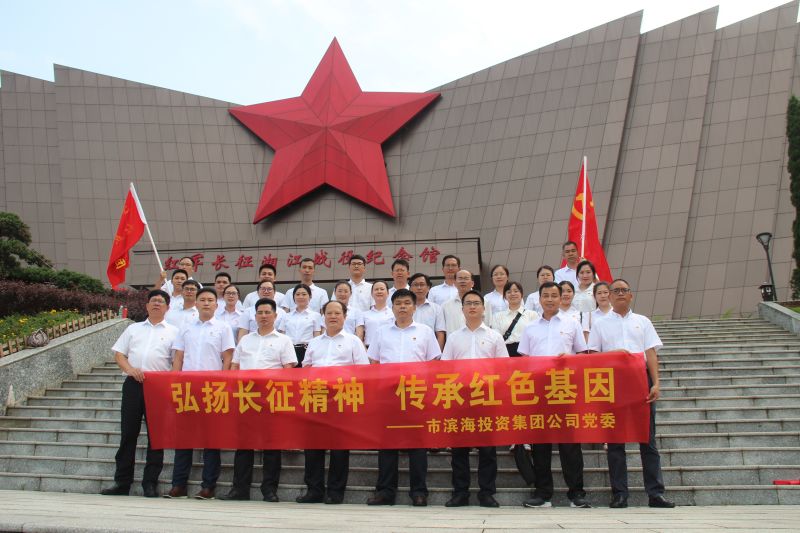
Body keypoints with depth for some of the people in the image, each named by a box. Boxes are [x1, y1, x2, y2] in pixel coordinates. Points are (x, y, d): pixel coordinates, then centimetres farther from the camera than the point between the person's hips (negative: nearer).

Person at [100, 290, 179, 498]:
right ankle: (122, 482, 10)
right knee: (128, 433, 3)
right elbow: (119, 354, 12)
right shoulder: (133, 329, 19)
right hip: (133, 384, 2)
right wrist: (131, 370, -6)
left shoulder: (173, 331, 12)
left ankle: (150, 483, 5)